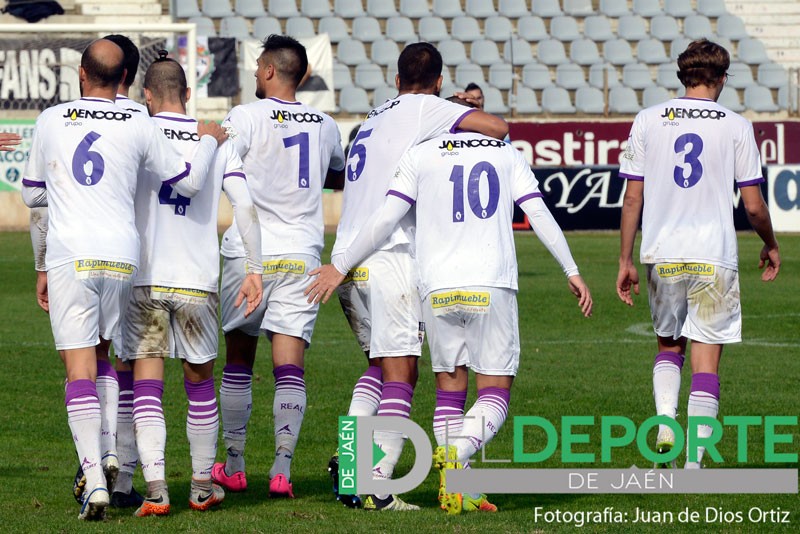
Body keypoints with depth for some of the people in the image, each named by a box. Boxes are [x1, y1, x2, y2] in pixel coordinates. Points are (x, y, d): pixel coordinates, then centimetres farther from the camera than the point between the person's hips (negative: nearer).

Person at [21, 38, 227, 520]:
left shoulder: (51, 121, 4)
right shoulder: (139, 127, 2)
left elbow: (33, 195, 15)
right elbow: (190, 182, 8)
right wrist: (209, 140, 26)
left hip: (70, 255, -2)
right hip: (122, 254, 2)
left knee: (80, 364, -3)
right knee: (100, 353, 21)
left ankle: (94, 480, -12)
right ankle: (108, 450, 4)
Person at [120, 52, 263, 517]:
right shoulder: (218, 140, 6)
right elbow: (246, 206, -1)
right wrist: (255, 270, 2)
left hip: (143, 279, -2)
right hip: (198, 280, 2)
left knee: (147, 385, -1)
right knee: (200, 381, 16)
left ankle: (156, 487, -13)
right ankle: (203, 486, 23)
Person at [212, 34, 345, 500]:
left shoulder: (247, 117, -7)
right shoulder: (326, 126, 9)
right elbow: (339, 175, 29)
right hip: (303, 254, 3)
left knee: (238, 359, 11)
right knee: (289, 364, -2)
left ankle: (234, 465, 17)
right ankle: (283, 466, -15)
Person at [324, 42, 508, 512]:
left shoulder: (375, 118, 21)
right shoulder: (424, 108, -1)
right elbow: (497, 129, -12)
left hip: (346, 258, 7)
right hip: (389, 258, -7)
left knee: (381, 363, 20)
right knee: (400, 373, -4)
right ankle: (377, 486, -11)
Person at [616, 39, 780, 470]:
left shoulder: (648, 121, 4)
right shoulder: (736, 127, -1)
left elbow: (632, 198, 3)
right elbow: (754, 205, 1)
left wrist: (625, 261, 9)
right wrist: (770, 245, 19)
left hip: (662, 256, 2)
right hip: (714, 257, -2)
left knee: (668, 345, 21)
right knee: (706, 360, 2)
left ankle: (665, 423, -2)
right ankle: (693, 463, -4)